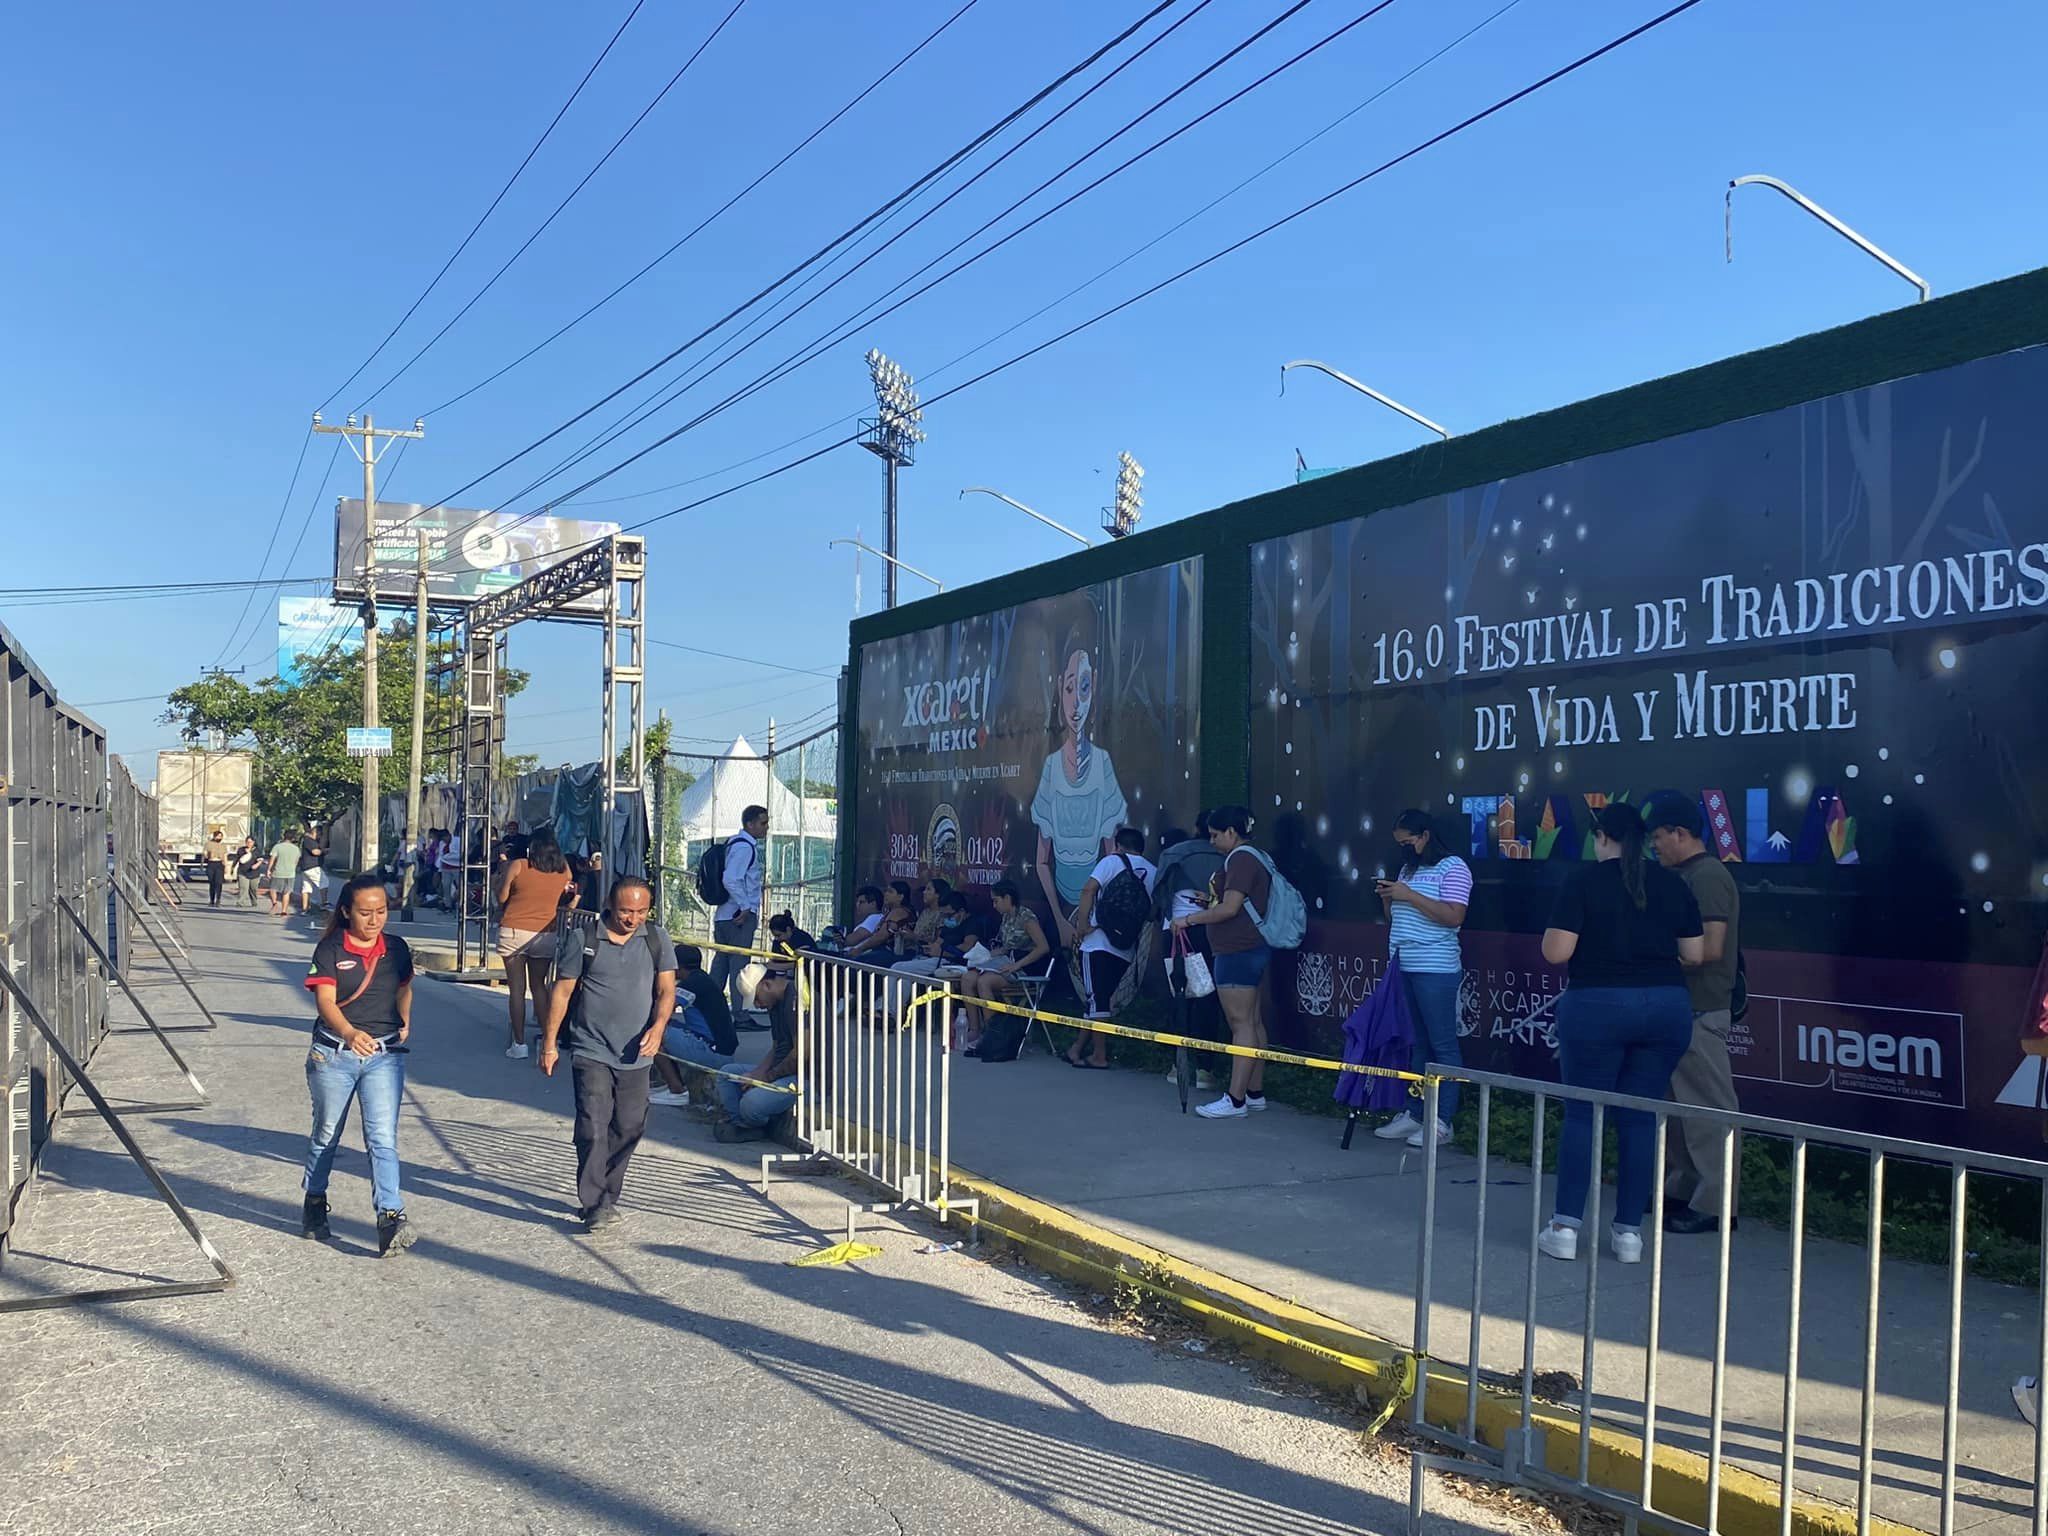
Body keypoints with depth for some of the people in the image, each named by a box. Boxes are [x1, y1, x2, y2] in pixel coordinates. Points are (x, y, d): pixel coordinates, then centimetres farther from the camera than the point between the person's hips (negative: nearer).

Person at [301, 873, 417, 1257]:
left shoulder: (396, 948, 4)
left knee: (383, 1138, -10)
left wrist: (404, 1022, 10)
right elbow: (325, 1001, -21)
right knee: (327, 1135, 17)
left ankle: (391, 1220, -17)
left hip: (385, 1055, 1)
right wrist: (349, 1033, -38)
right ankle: (314, 1204, 39)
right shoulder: (329, 949, -8)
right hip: (334, 1054, -1)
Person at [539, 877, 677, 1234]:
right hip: (591, 1052, -3)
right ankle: (594, 1205, -7)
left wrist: (657, 1026, -18)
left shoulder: (657, 941, 4)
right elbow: (562, 991, 2)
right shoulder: (584, 940, -3)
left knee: (629, 1128, 9)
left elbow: (666, 990, 1)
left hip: (635, 1055, 3)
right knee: (593, 1127, -11)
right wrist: (549, 1043, 0)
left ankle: (606, 1198, 24)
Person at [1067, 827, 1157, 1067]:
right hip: (1127, 950, 5)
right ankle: (1078, 1048, 19)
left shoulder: (1113, 861, -1)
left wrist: (1083, 924, -9)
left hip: (1099, 942, -5)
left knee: (1096, 999, -2)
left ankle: (1100, 1056, -2)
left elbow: (1088, 889, -14)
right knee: (1100, 999, 14)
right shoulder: (1155, 872, 9)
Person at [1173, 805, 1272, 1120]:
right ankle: (1255, 1092, 17)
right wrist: (1211, 902, 17)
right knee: (1253, 1022, 12)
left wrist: (1189, 919, -13)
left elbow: (1229, 908, -21)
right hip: (1251, 949, 11)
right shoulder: (1253, 858, 18)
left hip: (1238, 952, -11)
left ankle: (1235, 1100, -10)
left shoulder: (1241, 859, -14)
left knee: (1241, 1024, -10)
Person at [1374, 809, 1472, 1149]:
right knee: (1414, 1043, 11)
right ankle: (1412, 1114, 15)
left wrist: (1409, 895, -17)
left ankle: (1442, 1122, -1)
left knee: (1442, 1045, -3)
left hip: (1435, 971, -8)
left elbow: (1453, 916, -18)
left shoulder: (1452, 868, -6)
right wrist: (1388, 898, 3)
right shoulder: (1407, 869, 18)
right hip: (1402, 968, 8)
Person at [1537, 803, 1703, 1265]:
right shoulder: (1672, 884, 6)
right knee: (1641, 1118, 8)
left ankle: (1565, 1227, 4)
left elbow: (1555, 952, -9)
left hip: (1597, 1006, -3)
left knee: (1582, 1113, 4)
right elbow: (1695, 954, 9)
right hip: (1666, 1005, 3)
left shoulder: (1584, 880, -5)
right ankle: (1629, 1231, 11)